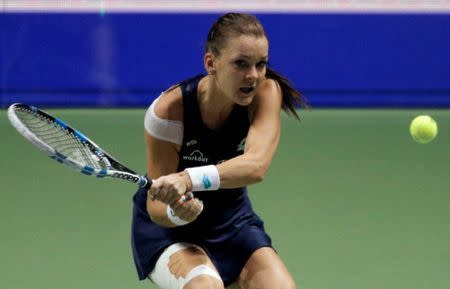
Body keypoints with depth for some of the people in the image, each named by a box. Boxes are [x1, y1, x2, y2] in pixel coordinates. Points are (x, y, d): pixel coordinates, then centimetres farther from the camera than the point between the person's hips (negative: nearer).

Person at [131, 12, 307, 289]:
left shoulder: (266, 92, -19)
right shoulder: (168, 111, -26)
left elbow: (256, 166, -37)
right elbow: (156, 207, -21)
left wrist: (189, 179, -52)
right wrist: (178, 213, -45)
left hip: (232, 220, 4)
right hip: (167, 226, -4)